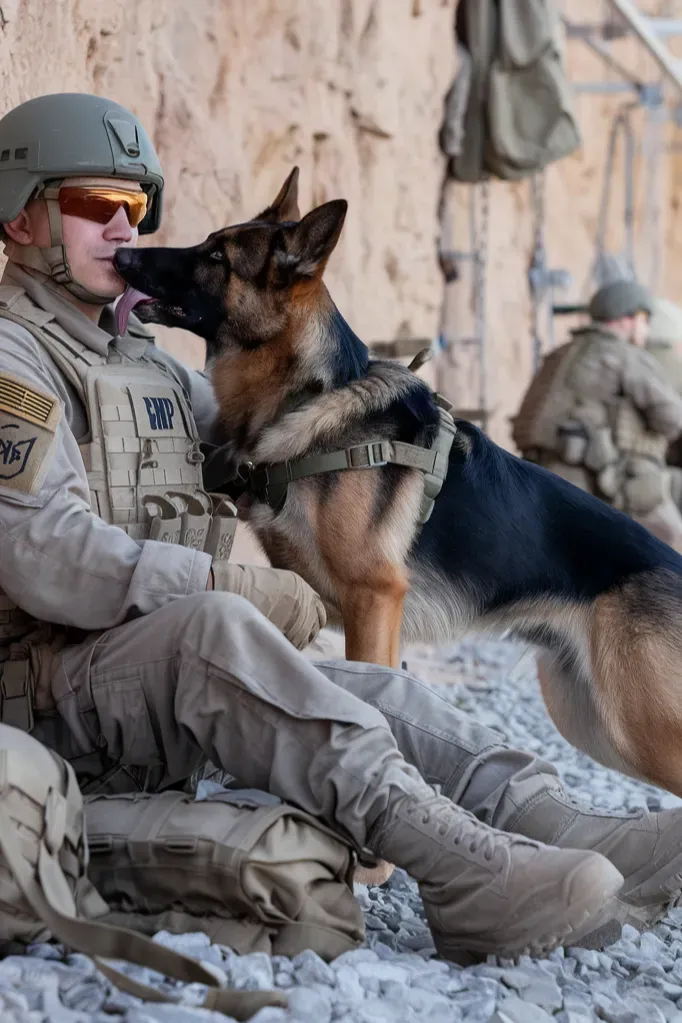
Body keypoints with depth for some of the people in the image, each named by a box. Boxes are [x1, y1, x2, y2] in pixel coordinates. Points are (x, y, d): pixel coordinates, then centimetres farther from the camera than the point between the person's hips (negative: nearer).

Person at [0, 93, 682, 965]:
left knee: (375, 690, -12)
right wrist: (229, 587, -24)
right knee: (215, 632, -37)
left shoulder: (137, 357, 23)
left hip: (166, 683, 9)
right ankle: (462, 873, -49)